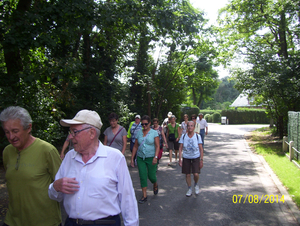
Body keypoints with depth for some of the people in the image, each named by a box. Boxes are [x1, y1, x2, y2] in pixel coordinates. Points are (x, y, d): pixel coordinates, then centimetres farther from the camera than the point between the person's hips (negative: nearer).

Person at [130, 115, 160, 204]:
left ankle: (155, 185, 39)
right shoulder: (139, 133, 6)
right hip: (140, 158, 3)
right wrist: (132, 158, 6)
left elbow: (157, 146, -8)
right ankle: (144, 196, 11)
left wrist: (155, 157, -20)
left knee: (151, 176, 4)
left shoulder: (154, 133, -3)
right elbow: (135, 146, 9)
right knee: (142, 176, 1)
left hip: (151, 158, -3)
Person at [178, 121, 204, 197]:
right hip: (186, 158, 1)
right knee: (187, 174, 6)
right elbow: (180, 148, -2)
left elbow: (201, 149, -2)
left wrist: (201, 160, -5)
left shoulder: (197, 136, -7)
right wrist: (180, 160, -6)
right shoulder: (183, 136, -5)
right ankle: (189, 189, 29)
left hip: (196, 157, -1)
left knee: (196, 174, -11)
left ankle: (196, 184, 22)